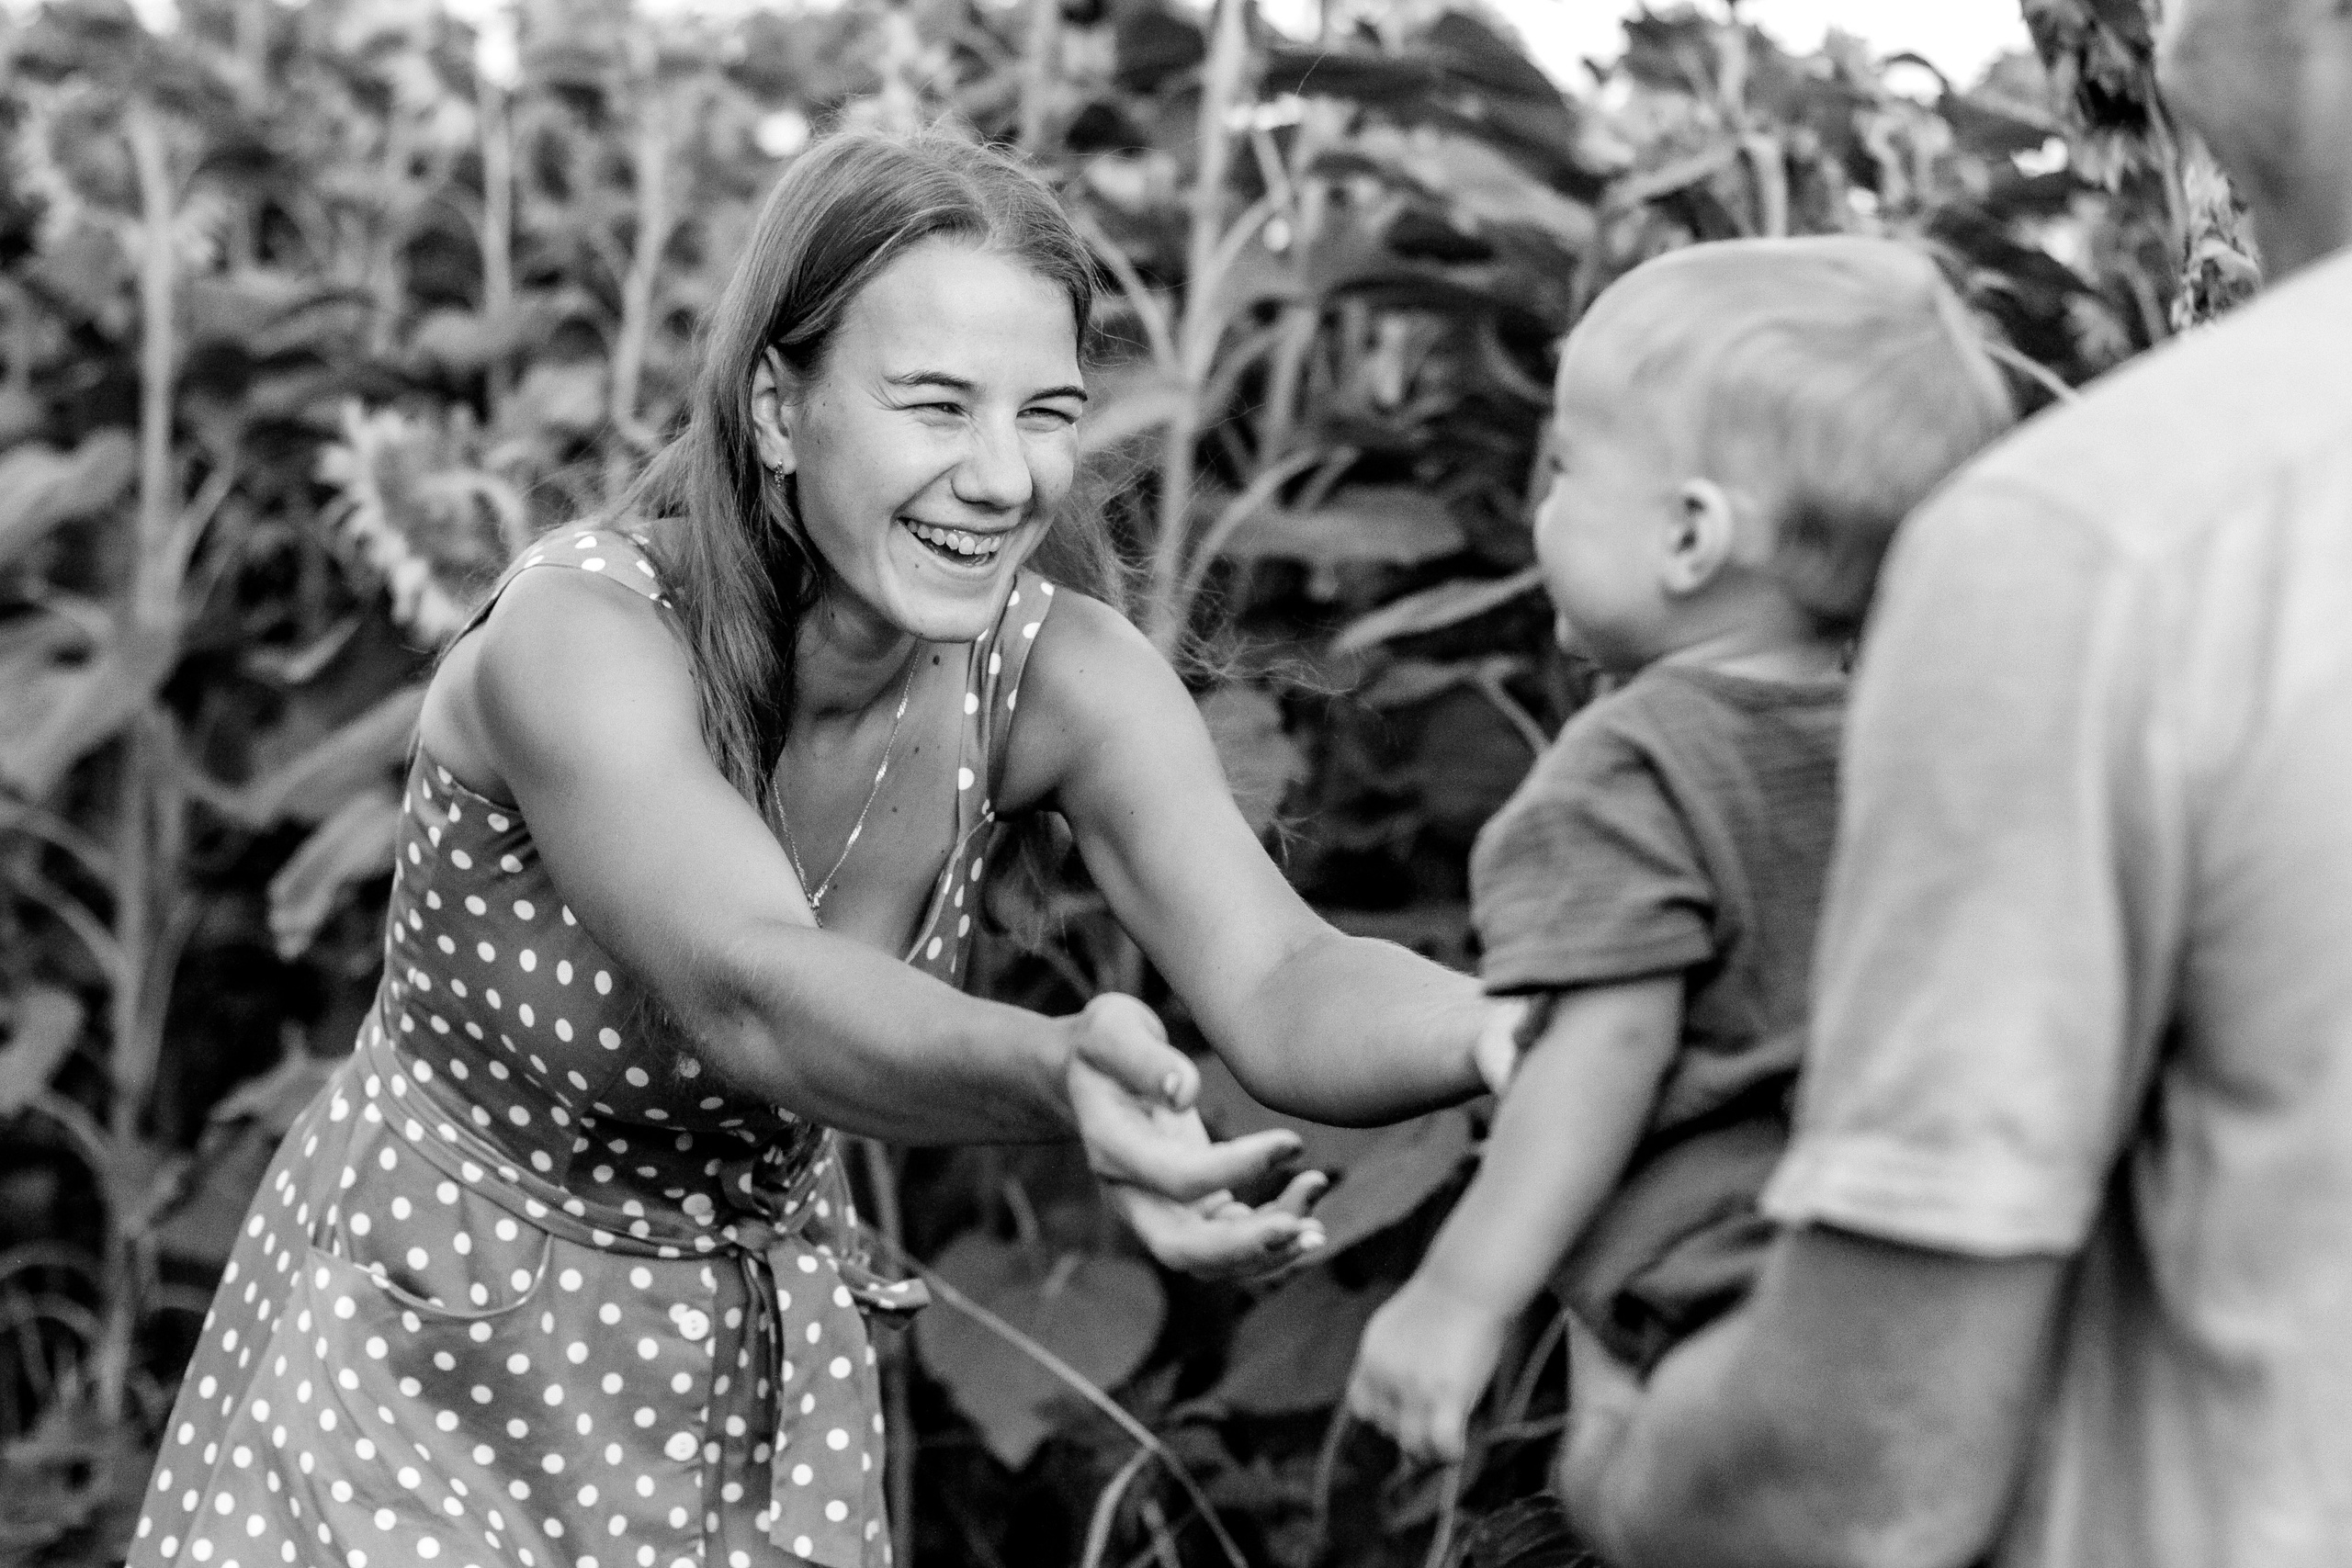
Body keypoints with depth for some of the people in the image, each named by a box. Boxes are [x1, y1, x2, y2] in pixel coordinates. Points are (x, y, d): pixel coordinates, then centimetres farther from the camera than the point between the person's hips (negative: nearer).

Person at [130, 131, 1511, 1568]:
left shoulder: (1059, 677, -16)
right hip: (425, 1376, -4)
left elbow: (1287, 993, -29)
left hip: (757, 1376, 4)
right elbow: (749, 996, -45)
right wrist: (1061, 1077, -64)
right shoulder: (581, 637, -29)